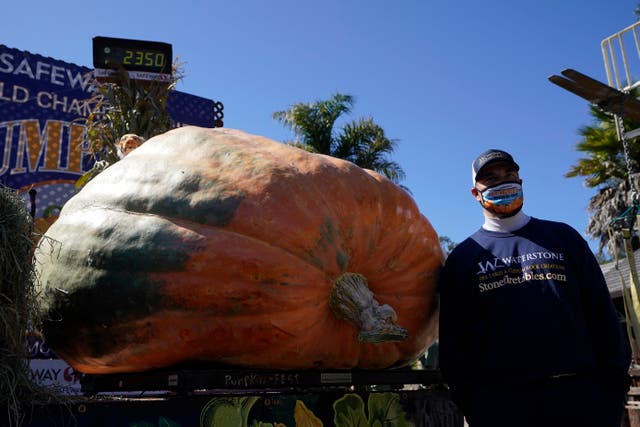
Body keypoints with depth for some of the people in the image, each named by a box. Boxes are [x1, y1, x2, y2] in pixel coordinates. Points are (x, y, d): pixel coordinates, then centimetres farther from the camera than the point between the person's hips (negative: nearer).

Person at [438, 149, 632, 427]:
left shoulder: (563, 237, 14)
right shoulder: (462, 257, 9)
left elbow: (602, 312, 11)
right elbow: (453, 337, 6)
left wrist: (614, 382, 2)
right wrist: (466, 398, -2)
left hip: (580, 392, 2)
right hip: (498, 399, -1)